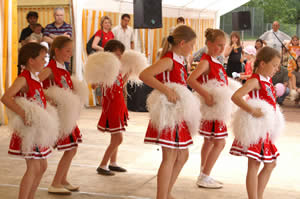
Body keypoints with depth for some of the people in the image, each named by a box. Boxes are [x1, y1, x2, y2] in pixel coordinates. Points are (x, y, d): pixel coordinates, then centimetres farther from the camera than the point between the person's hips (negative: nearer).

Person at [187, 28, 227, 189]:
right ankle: (204, 177, 1)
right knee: (219, 142, -7)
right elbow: (190, 80, -30)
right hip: (211, 107, -10)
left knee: (210, 141, 16)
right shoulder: (206, 62, -16)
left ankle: (204, 175, 27)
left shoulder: (216, 62, 11)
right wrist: (206, 95, -36)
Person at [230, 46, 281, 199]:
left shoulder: (268, 80, 12)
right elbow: (235, 97, -28)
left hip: (265, 130, 10)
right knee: (254, 165, -4)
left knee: (270, 164, 17)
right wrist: (252, 111, -35)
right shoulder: (255, 80, -15)